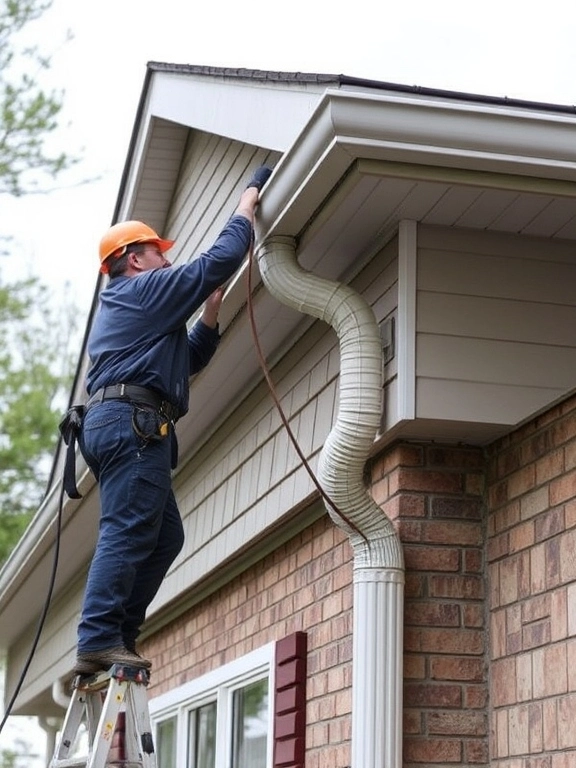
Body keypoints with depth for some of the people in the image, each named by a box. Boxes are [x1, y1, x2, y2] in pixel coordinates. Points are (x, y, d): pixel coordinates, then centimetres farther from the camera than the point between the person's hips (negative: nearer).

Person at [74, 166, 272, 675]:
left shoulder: (123, 308, 33)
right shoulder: (146, 289, 4)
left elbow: (188, 360, 36)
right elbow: (219, 261, -2)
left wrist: (211, 314, 26)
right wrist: (246, 209, 12)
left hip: (114, 422, 10)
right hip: (134, 420, -10)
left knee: (165, 536, 7)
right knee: (127, 534, -17)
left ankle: (117, 635, 1)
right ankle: (98, 642, -23)